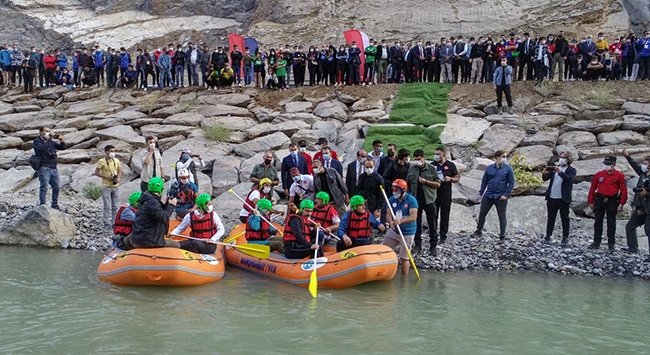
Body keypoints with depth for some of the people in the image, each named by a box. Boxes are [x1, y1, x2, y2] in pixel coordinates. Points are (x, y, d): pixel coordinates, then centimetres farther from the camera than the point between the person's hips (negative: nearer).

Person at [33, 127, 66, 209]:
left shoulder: (51, 142, 19)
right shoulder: (37, 141, 1)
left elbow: (62, 147, 15)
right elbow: (41, 148, -20)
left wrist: (61, 141, -3)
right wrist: (48, 139, -22)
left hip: (54, 168, 6)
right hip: (44, 168, -6)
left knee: (56, 187, 9)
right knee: (44, 186, -13)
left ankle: (55, 204, 20)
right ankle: (42, 204, -14)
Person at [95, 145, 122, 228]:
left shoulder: (116, 160, 5)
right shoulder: (102, 161, -8)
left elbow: (120, 171, 13)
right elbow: (96, 172, -7)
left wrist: (118, 179, -7)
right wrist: (106, 177, -16)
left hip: (115, 186, 4)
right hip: (106, 187, -4)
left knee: (115, 206, 10)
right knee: (107, 206, -4)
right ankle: (107, 223, 2)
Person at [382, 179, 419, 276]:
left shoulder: (411, 200, -15)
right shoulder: (392, 199, 1)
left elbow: (414, 216, -25)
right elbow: (388, 214, -5)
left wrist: (400, 221, -39)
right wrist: (391, 222, -28)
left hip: (407, 234, -6)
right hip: (394, 231, 6)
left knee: (404, 258, -2)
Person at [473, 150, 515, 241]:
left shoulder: (508, 169, -2)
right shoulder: (489, 168, 4)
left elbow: (511, 183, -3)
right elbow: (484, 181, 11)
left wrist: (506, 195, -11)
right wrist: (481, 193, 8)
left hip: (501, 197, -3)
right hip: (488, 196, 3)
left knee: (502, 216, 5)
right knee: (482, 214, 9)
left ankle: (502, 235, 15)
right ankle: (479, 231, 26)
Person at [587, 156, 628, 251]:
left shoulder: (619, 175, -2)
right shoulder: (599, 174, 4)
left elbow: (623, 190, -2)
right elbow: (593, 188, 8)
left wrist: (621, 204, -7)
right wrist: (590, 201, 5)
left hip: (612, 201, -2)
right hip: (599, 200, 2)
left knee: (611, 223, 5)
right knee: (598, 222, 7)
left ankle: (611, 244, 11)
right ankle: (596, 242, 16)